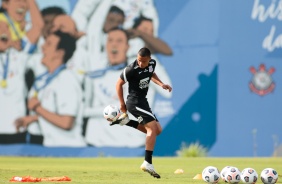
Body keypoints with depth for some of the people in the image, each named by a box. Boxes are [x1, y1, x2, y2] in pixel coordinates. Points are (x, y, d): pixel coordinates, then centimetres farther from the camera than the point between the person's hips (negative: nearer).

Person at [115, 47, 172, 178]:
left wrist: (161, 84, 6)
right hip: (135, 102, -9)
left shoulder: (152, 63, 1)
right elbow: (119, 84, -8)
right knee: (152, 127, -19)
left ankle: (125, 121, 13)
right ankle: (148, 163, -20)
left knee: (158, 130, 10)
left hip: (142, 101, 9)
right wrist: (122, 103, -5)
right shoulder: (131, 70, -20)